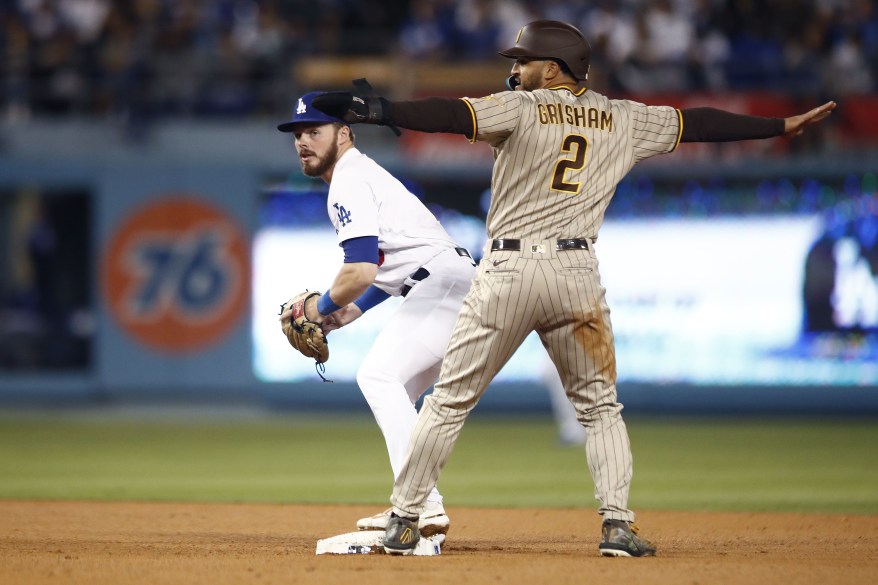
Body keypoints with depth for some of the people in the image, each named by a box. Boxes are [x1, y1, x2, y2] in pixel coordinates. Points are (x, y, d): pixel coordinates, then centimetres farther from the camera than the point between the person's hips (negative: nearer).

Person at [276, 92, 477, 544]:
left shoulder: (349, 182, -10)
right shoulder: (361, 174, 24)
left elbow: (361, 270, -22)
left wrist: (323, 306, -4)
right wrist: (352, 311, 23)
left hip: (442, 281, -11)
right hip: (453, 285, 11)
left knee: (379, 375, -18)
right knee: (392, 388, 16)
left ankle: (422, 505, -28)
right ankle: (418, 510, 11)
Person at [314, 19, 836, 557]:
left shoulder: (521, 108, 0)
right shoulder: (619, 119, 12)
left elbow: (456, 114, -16)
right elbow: (697, 123, 19)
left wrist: (378, 111, -27)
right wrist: (782, 126, 28)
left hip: (509, 270, -3)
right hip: (578, 274, 3)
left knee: (450, 400, 5)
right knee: (600, 405, 15)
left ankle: (403, 522, 5)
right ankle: (619, 525, 1)